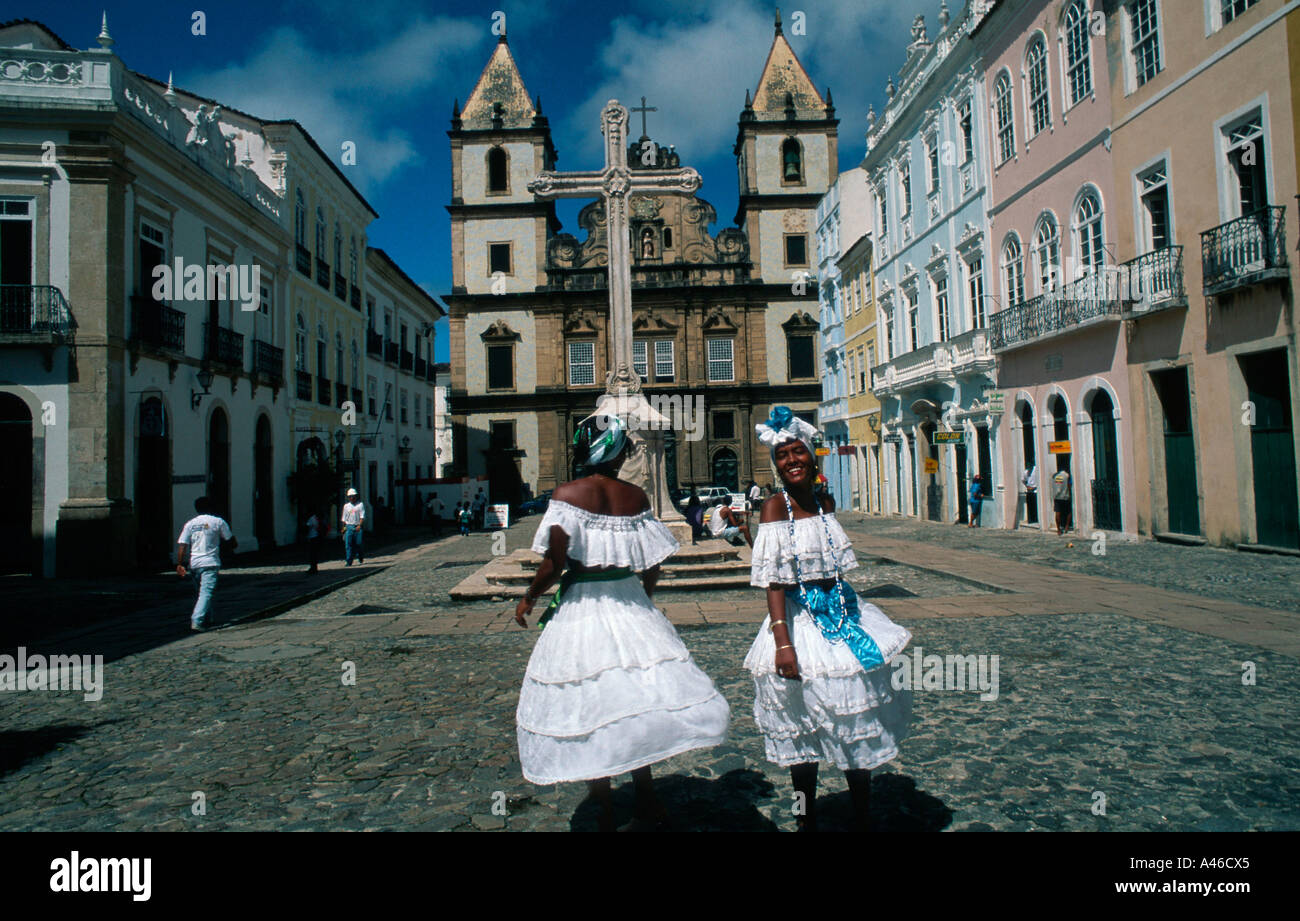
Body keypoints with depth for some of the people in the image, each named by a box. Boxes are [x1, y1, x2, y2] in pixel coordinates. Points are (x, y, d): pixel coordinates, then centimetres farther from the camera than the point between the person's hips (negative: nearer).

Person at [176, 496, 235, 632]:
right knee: (206, 593, -9)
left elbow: (182, 546, 1)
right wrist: (233, 545, 28)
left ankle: (206, 620, 25)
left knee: (203, 592, 18)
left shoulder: (190, 524, 9)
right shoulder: (218, 522, 2)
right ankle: (197, 621, -23)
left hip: (194, 563, 4)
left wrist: (180, 565, 0)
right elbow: (232, 542, 6)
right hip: (210, 563, -4)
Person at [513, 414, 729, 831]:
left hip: (581, 608, -3)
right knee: (635, 704, 17)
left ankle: (606, 813, 21)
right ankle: (647, 804, 27)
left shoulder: (567, 494, -11)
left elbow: (554, 564, -14)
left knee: (587, 710, 10)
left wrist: (528, 599, 4)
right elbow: (653, 568, 2)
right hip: (630, 606, 3)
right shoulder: (636, 496, -2)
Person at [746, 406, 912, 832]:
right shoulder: (775, 506, -13)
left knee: (856, 719, 13)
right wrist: (782, 642, -25)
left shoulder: (825, 503, 6)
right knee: (803, 729, 7)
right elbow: (773, 580, -18)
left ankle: (862, 816, 30)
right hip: (801, 620, -6)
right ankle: (808, 820, 25)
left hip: (843, 611, 6)